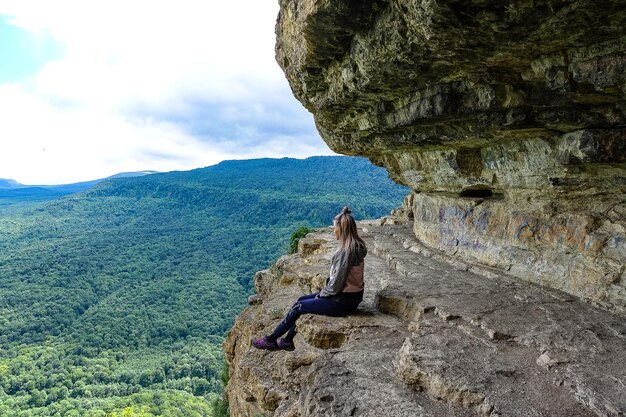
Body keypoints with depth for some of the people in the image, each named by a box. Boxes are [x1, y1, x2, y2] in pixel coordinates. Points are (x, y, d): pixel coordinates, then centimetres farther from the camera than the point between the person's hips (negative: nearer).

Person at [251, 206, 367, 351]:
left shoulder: (346, 251, -26)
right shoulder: (354, 246, 5)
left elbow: (336, 283, -24)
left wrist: (321, 294, -7)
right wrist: (324, 291, 9)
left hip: (343, 302, -9)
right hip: (349, 295, 9)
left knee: (299, 306, 0)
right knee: (302, 300, 13)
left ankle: (271, 340, 16)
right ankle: (288, 341, 20)